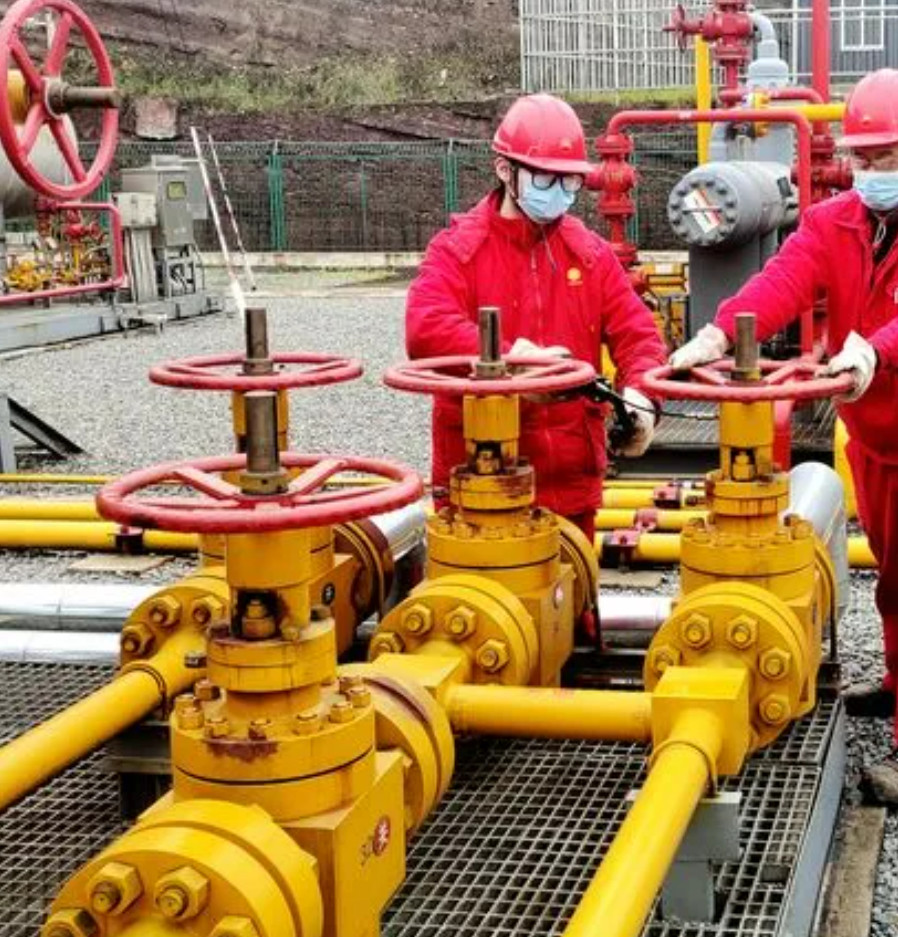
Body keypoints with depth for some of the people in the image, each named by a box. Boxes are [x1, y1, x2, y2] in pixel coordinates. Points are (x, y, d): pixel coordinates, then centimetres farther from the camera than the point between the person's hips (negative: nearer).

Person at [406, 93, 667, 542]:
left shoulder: (589, 252, 9)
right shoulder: (457, 248, -4)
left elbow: (637, 333, 4)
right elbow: (426, 330, -20)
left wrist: (639, 393, -17)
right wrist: (513, 357, -33)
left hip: (571, 478, 4)